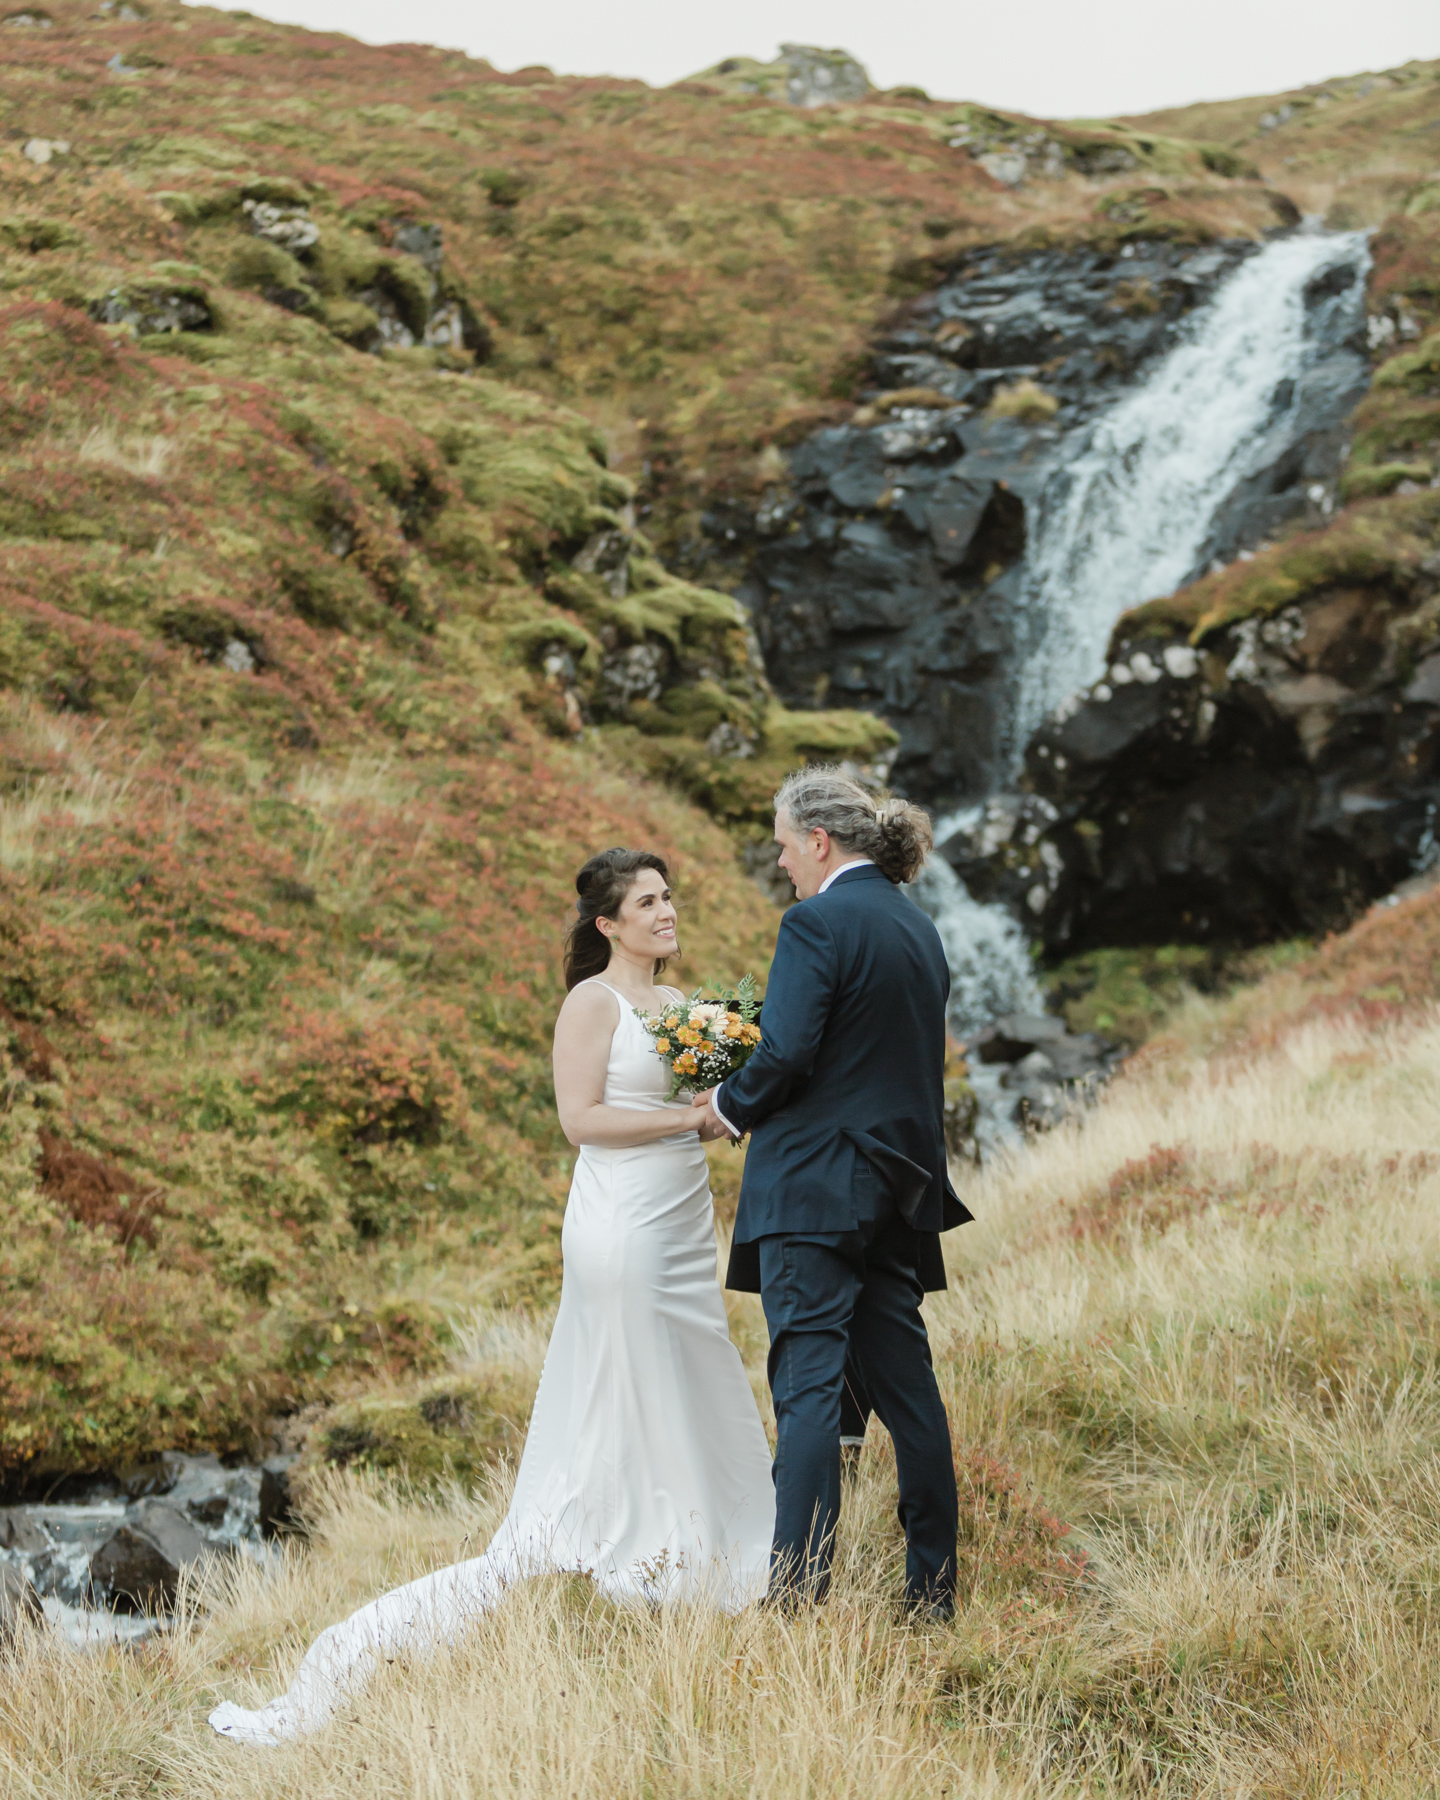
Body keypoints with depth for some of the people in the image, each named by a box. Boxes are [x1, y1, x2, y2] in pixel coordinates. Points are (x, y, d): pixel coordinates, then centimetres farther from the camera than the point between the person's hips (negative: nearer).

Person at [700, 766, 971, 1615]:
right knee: (905, 1382, 11)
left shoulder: (818, 923, -12)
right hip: (900, 1187, 8)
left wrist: (731, 1105, 0)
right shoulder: (917, 925, 15)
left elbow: (786, 1053, -20)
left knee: (808, 1384, -8)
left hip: (815, 1185, -8)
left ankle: (799, 1588, -10)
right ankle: (934, 1588, 14)